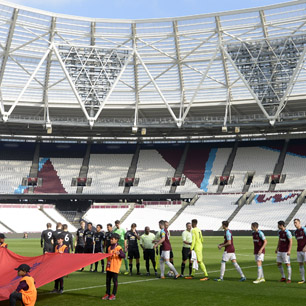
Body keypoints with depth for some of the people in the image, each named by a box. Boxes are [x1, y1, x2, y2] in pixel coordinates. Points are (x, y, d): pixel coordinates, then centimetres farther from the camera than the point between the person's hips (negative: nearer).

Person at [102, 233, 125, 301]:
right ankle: (107, 294, 18)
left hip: (115, 267, -7)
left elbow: (123, 255, -19)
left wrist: (119, 253, -35)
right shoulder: (109, 248, 14)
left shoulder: (118, 248, -9)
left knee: (115, 281, 1)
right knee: (108, 280, 10)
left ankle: (113, 295, 8)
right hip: (109, 267, 7)